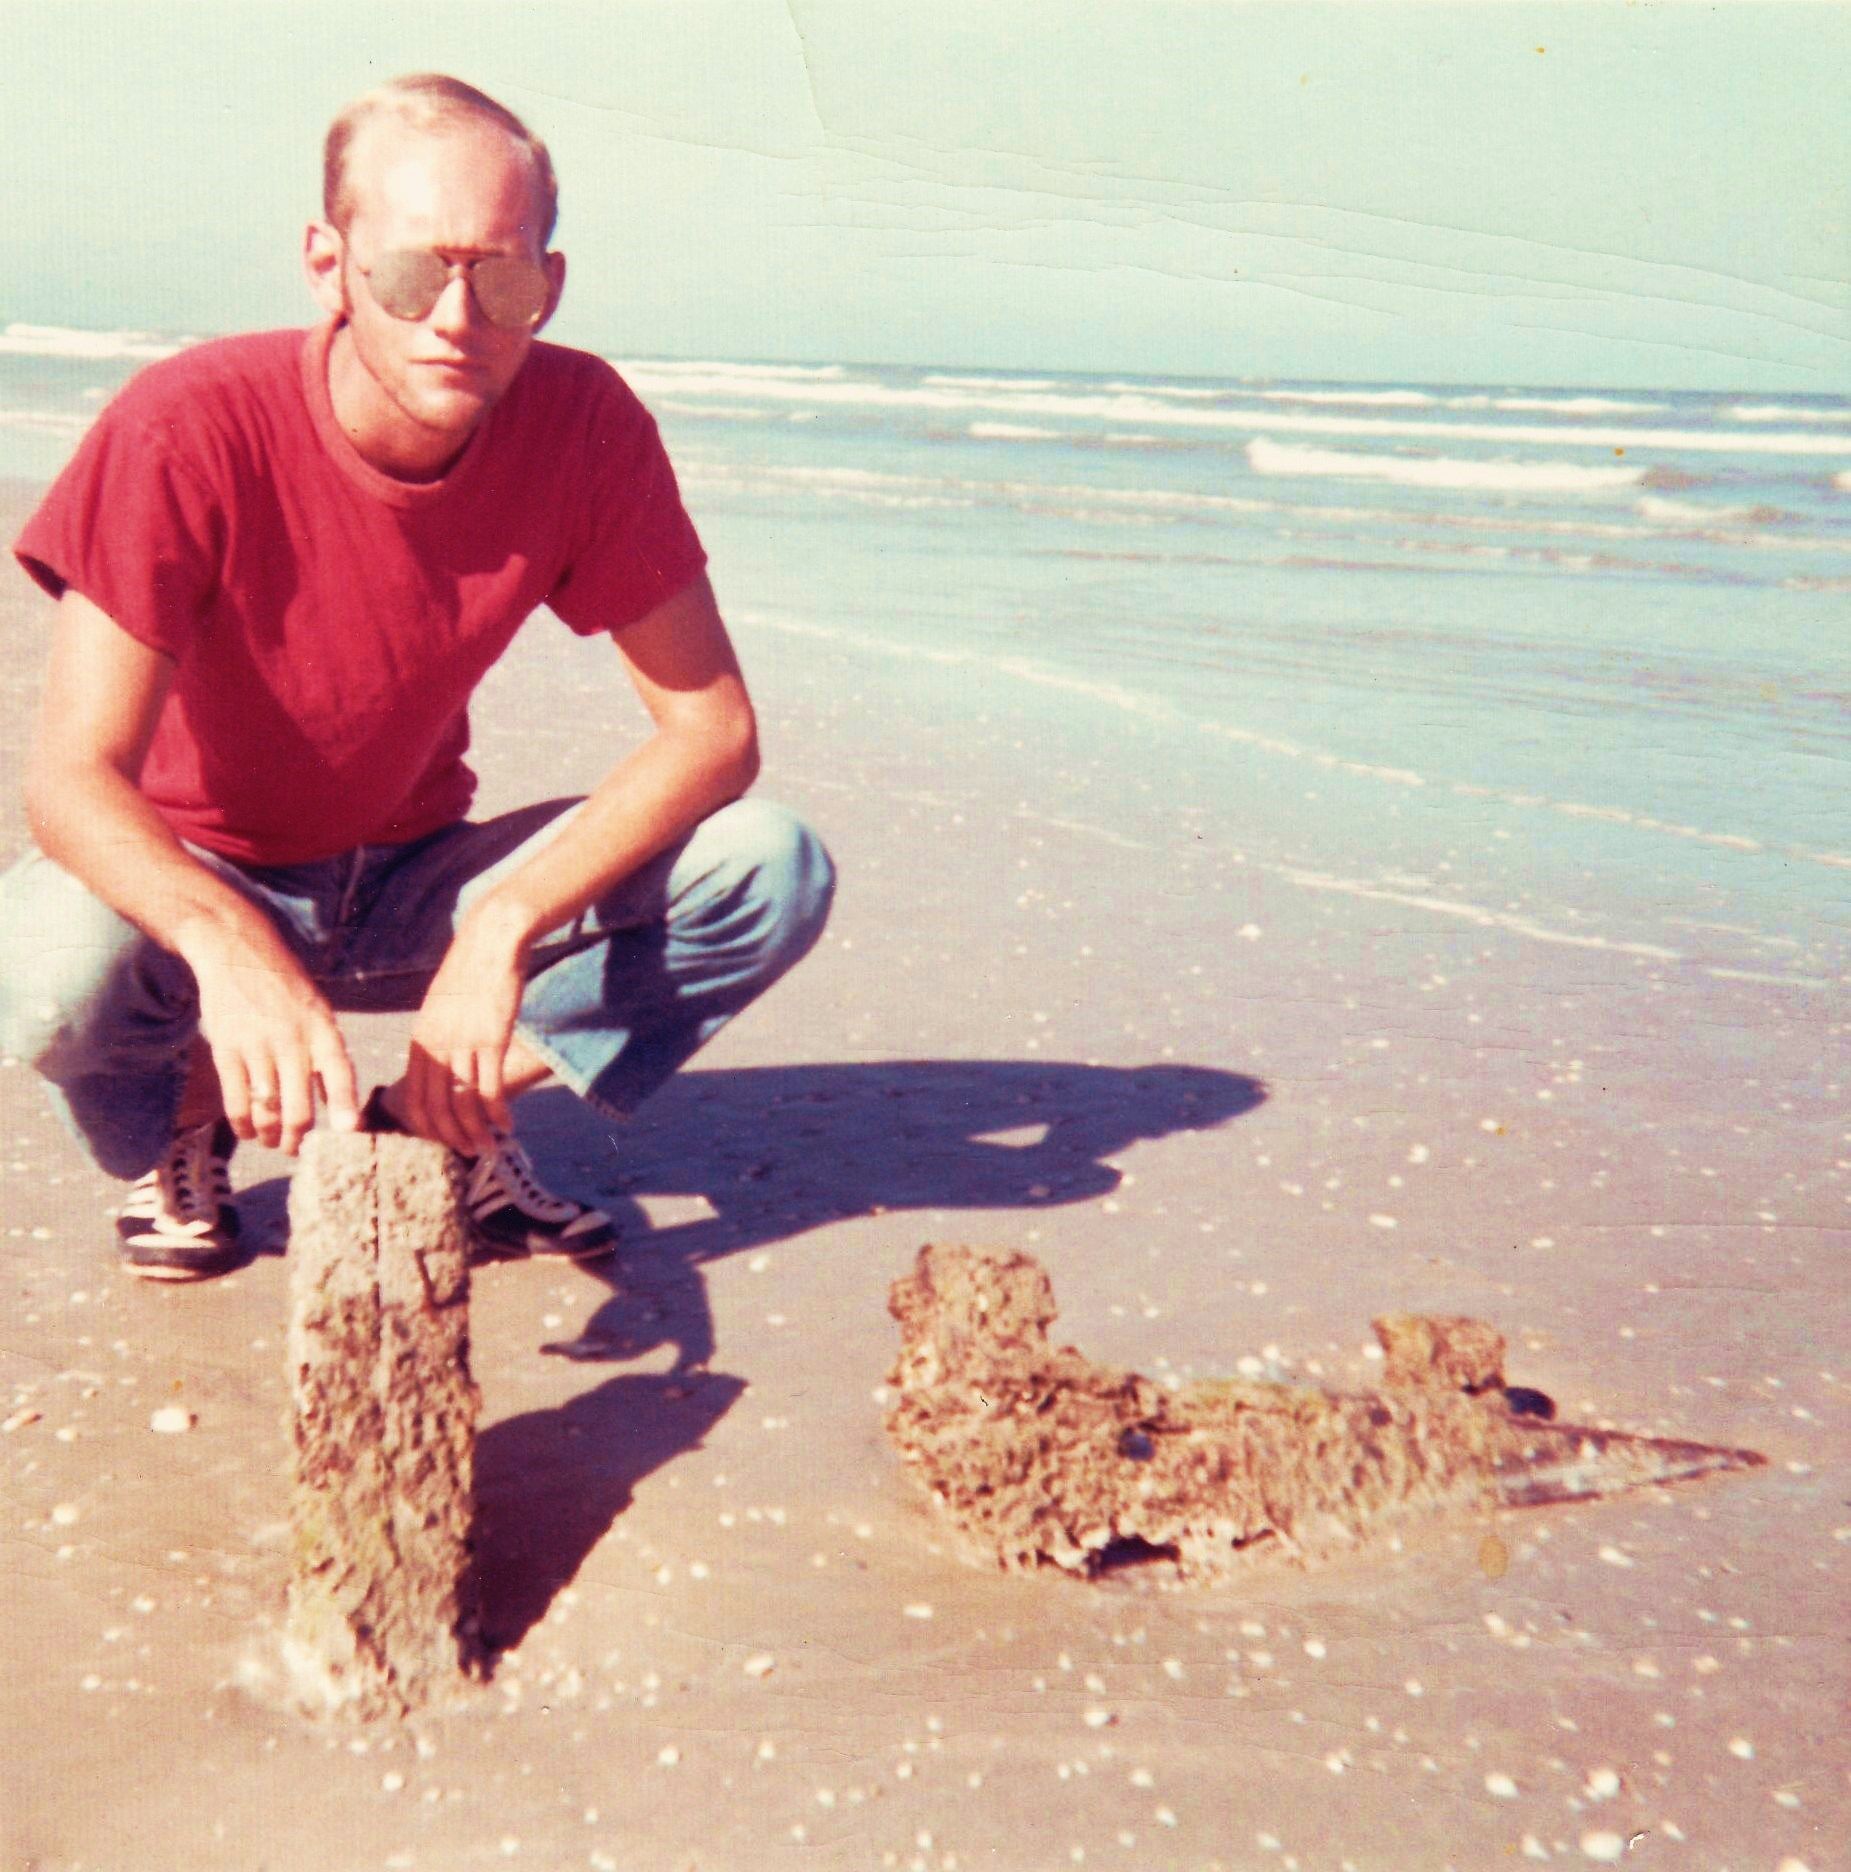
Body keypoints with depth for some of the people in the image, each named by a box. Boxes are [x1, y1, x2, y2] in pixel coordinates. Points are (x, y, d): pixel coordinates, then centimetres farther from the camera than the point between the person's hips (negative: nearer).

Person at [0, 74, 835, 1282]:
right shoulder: (189, 429, -25)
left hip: (416, 889, 3)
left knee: (775, 870, -19)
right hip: (197, 887, -2)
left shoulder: (584, 425, -17)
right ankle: (180, 1126, 1)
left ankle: (450, 1121, -1)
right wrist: (230, 945, -50)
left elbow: (714, 731, -16)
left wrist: (502, 927, -29)